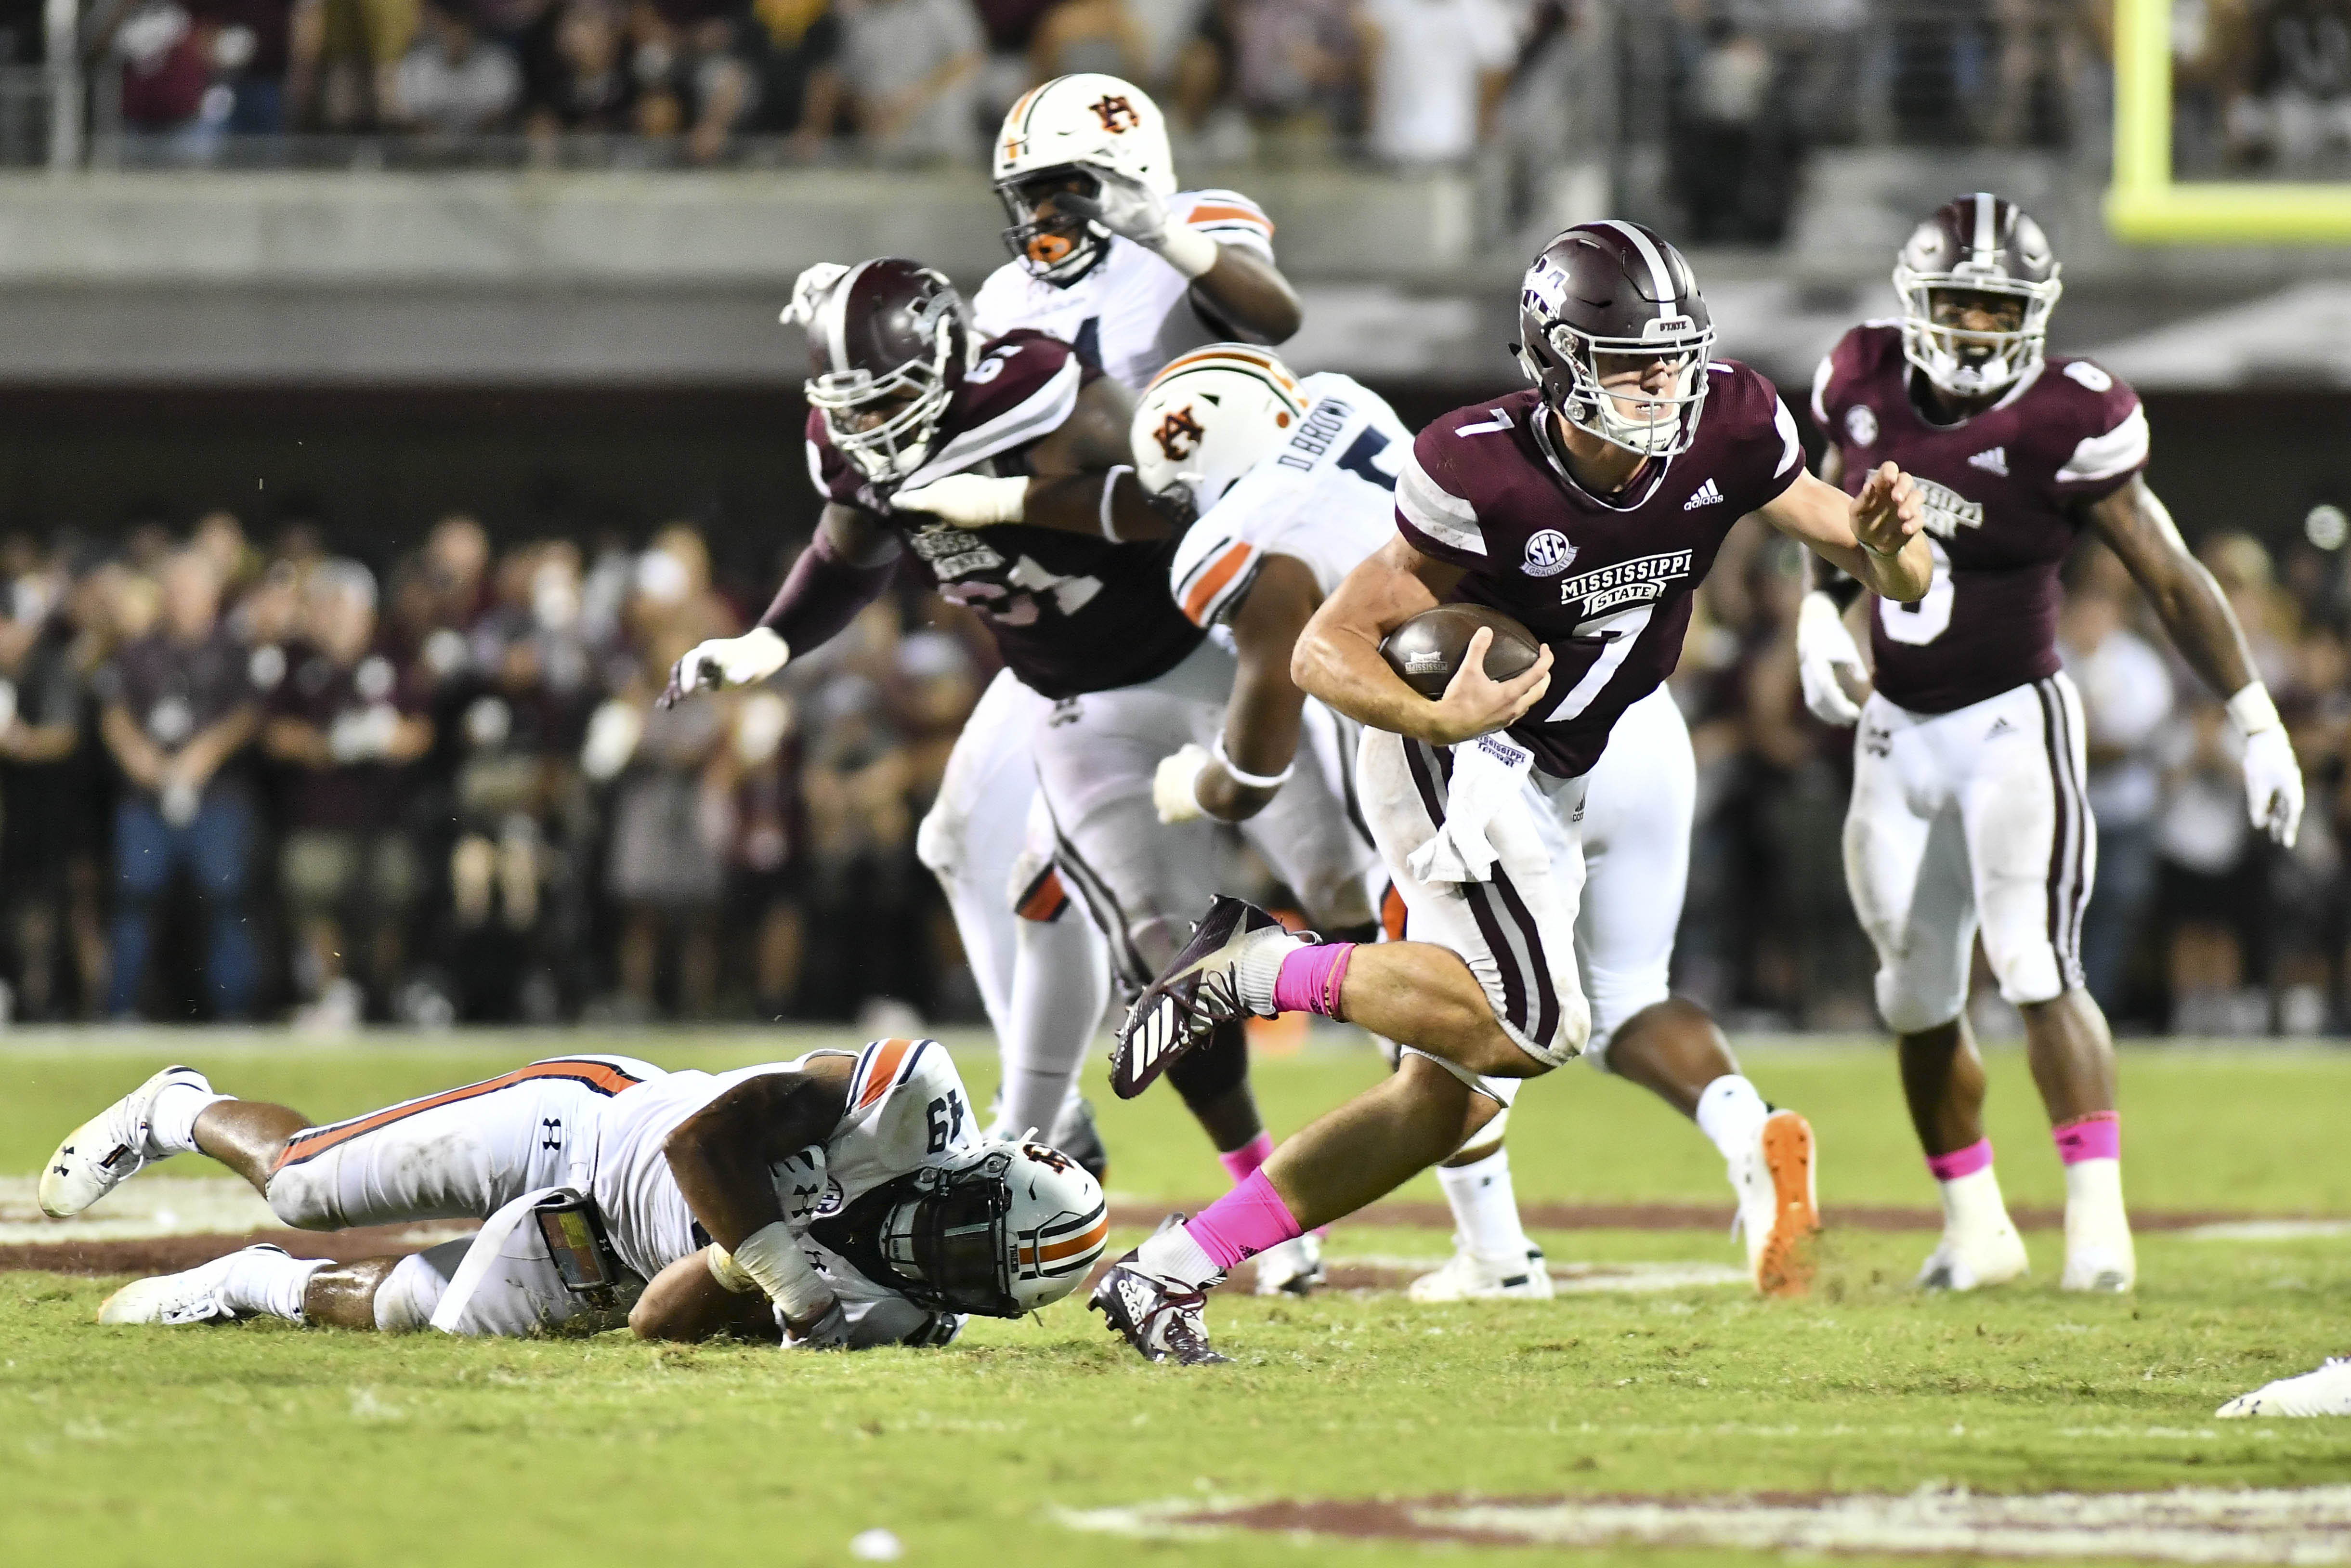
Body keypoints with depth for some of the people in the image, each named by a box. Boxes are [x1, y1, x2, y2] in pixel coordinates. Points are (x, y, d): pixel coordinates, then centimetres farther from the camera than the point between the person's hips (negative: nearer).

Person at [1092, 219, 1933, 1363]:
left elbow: (1894, 581, -3)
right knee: (1537, 1026, -26)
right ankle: (1257, 967, -9)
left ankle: (1166, 1274, 10)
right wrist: (1440, 720, -39)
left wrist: (1884, 540, -27)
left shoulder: (1725, 431, -11)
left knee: (1453, 1100, 5)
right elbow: (1326, 649, -21)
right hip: (1454, 759, -7)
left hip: (1550, 791, 7)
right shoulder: (1484, 477, -26)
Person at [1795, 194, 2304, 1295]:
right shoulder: (1867, 389, -1)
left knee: (2035, 969, -19)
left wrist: (2259, 727, -6)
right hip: (1898, 734, 5)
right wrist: (1818, 622, 3)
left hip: (2011, 721, -5)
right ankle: (1974, 1229, 24)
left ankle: (2097, 1217, -19)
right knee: (1919, 1004, 9)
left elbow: (2171, 583, -7)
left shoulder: (2063, 428, -14)